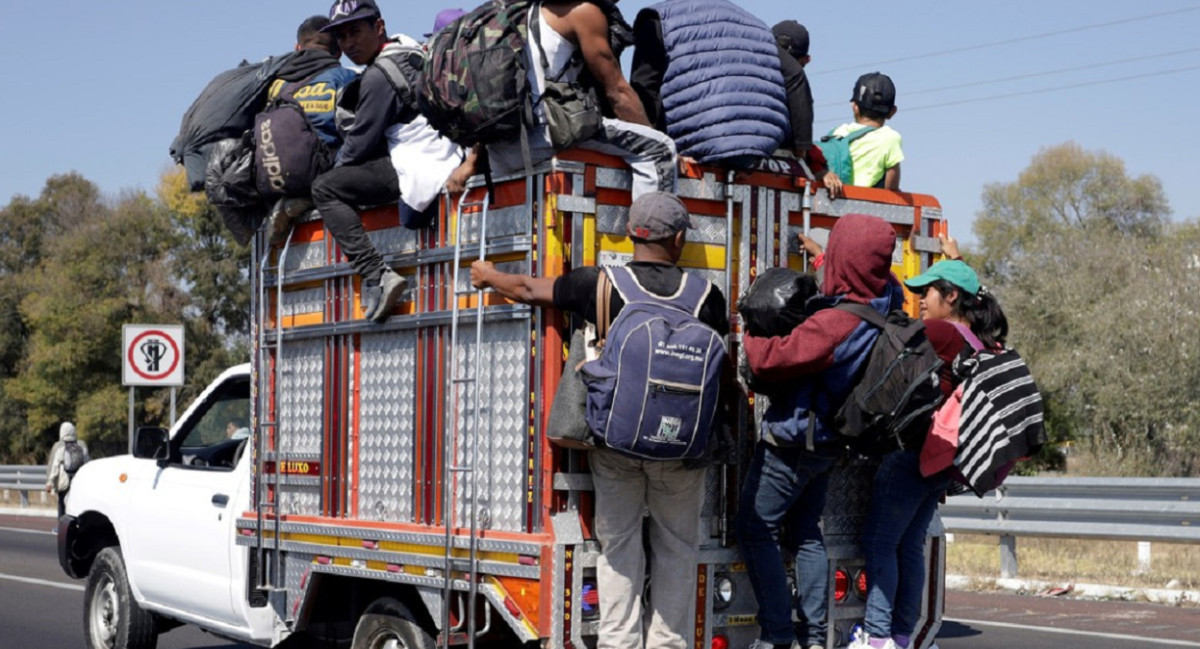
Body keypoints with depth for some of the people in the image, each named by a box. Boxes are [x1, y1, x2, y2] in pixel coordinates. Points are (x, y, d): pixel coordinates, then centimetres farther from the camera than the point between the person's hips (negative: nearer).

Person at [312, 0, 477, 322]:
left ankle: (376, 275, -21)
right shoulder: (410, 49, 17)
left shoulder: (378, 76, -10)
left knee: (325, 189, -10)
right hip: (450, 159, 10)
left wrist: (333, 171, 10)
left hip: (419, 166, -10)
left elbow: (360, 143, -6)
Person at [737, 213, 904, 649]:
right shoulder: (883, 309, -4)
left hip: (792, 440, -8)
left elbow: (771, 361, -26)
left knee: (755, 530, 2)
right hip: (828, 444, 9)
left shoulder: (834, 323, -29)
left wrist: (751, 336, -6)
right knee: (806, 532, 19)